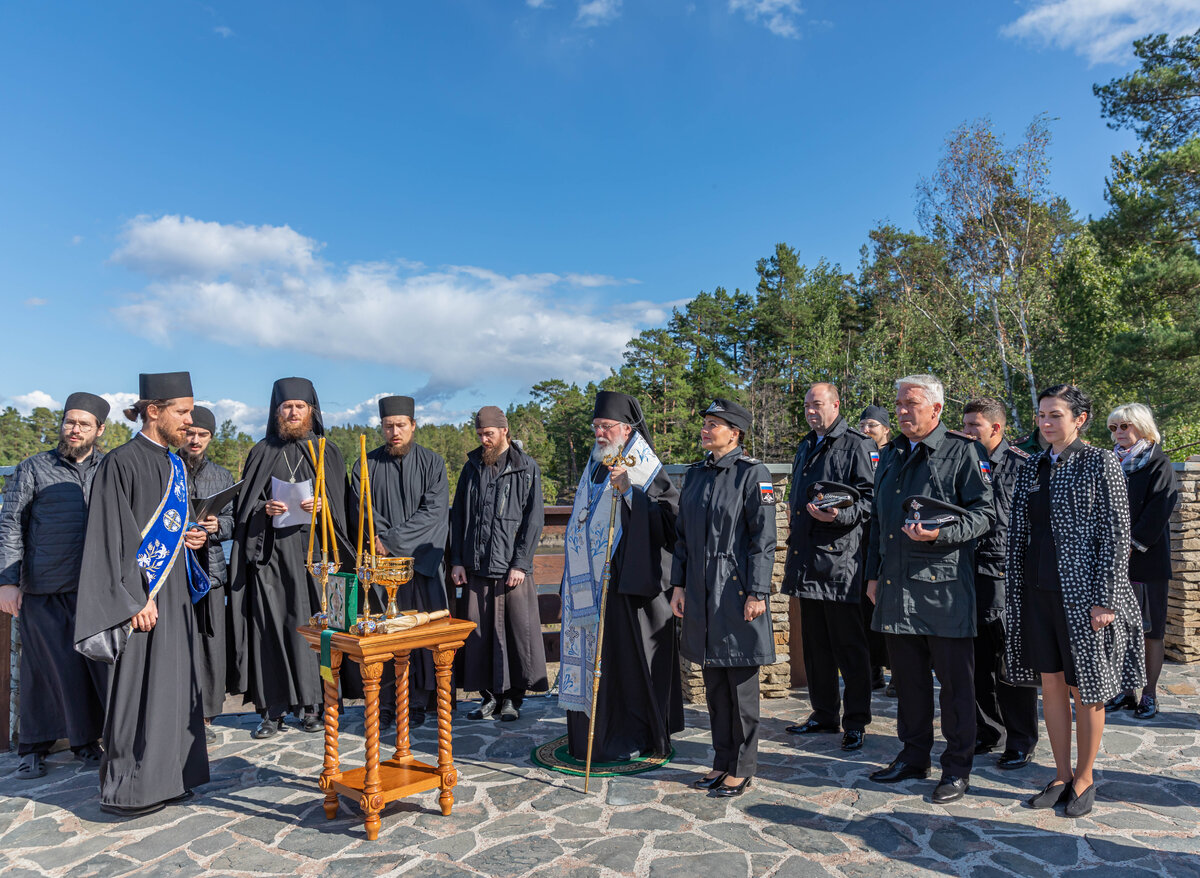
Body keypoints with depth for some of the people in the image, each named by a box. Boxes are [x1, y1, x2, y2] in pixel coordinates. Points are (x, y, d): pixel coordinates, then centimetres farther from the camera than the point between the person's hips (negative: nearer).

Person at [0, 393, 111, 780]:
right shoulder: (34, 469, 6)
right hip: (43, 589, -1)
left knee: (100, 663, 2)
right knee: (44, 667, 6)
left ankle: (86, 741, 18)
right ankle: (34, 748, 22)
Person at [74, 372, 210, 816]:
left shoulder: (174, 466, 13)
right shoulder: (121, 464, -12)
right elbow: (114, 538, -16)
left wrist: (191, 539, 4)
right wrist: (136, 599, -19)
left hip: (175, 594, 8)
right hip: (141, 595, -8)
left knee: (173, 684, 13)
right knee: (137, 688, -1)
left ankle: (165, 777, 24)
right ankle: (128, 790, 11)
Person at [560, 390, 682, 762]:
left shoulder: (644, 468, -7)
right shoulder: (595, 467, 16)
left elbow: (669, 515, -19)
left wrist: (630, 491, -28)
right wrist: (573, 583, 20)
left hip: (627, 582, -7)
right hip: (591, 585, 7)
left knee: (626, 656, 0)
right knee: (593, 655, 11)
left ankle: (630, 739, 14)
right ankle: (589, 736, 23)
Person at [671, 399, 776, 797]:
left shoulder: (752, 473, -8)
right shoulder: (695, 474, 11)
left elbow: (763, 539, -11)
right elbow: (682, 536, 14)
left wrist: (757, 593, -15)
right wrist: (679, 585, 9)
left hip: (736, 586, -6)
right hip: (701, 589, 7)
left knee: (741, 682, 4)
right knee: (713, 682, 14)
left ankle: (742, 768, 18)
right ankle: (722, 761, 28)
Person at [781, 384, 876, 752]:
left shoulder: (858, 445, -4)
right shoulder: (805, 448, 19)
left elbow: (869, 499, -10)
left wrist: (839, 515, -27)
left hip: (841, 562, -8)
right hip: (807, 562, 8)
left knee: (849, 645, 0)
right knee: (815, 644, 14)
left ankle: (855, 722, 12)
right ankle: (824, 714, 27)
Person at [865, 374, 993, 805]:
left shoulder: (963, 450, -4)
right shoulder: (892, 454, 16)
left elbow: (984, 512, -7)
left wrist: (941, 533, -23)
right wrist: (874, 573, 17)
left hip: (944, 585, -6)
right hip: (896, 587, 6)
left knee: (955, 679, 3)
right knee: (907, 675, 15)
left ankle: (957, 766, 17)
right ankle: (914, 754, 29)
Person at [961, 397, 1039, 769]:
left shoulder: (1021, 465, -6)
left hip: (1006, 575, -5)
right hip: (970, 574, 6)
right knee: (977, 662, 13)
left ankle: (1021, 742, 17)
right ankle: (987, 732, 27)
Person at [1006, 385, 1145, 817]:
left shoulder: (1101, 463, -7)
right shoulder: (1032, 467, 9)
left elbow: (1115, 535, -10)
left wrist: (1104, 600, -14)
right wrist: (1014, 591, 8)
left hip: (1082, 594, -5)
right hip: (1038, 592, 5)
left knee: (1085, 688, 7)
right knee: (1051, 684, 12)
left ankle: (1085, 778, 24)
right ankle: (1062, 775, 26)